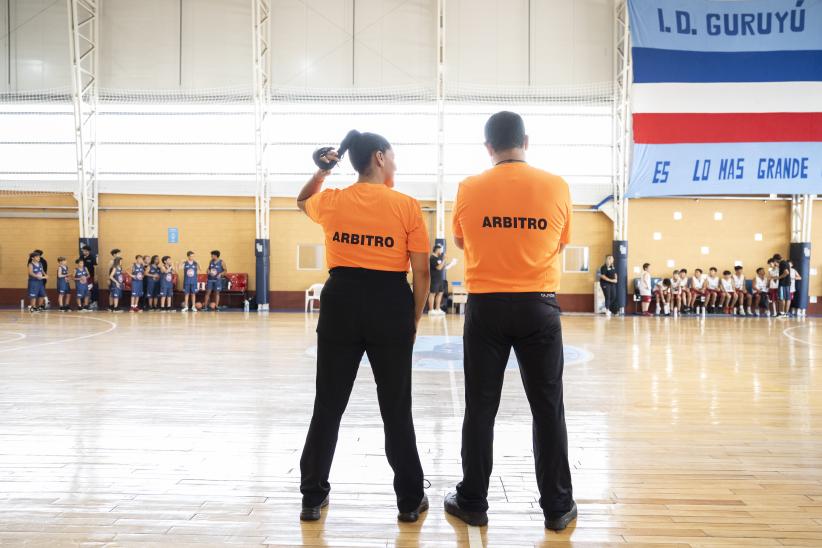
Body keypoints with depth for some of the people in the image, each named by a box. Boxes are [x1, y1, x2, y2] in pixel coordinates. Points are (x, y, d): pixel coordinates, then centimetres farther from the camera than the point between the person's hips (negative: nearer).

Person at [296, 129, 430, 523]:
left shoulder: (331, 202, 3)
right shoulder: (407, 206, -5)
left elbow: (302, 202, 28)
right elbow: (421, 273, -5)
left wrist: (322, 170, 23)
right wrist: (413, 319, 5)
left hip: (341, 303, 2)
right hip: (390, 306, -2)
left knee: (328, 405, 12)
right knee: (396, 408, 10)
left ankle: (313, 497, 21)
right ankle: (410, 500, 19)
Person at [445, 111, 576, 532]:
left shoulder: (469, 189, -3)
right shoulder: (556, 187, -3)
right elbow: (560, 244, 11)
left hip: (485, 306, 0)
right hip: (538, 306, 0)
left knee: (480, 408, 8)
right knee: (547, 408, 8)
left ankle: (472, 502, 16)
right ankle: (557, 506, 16)